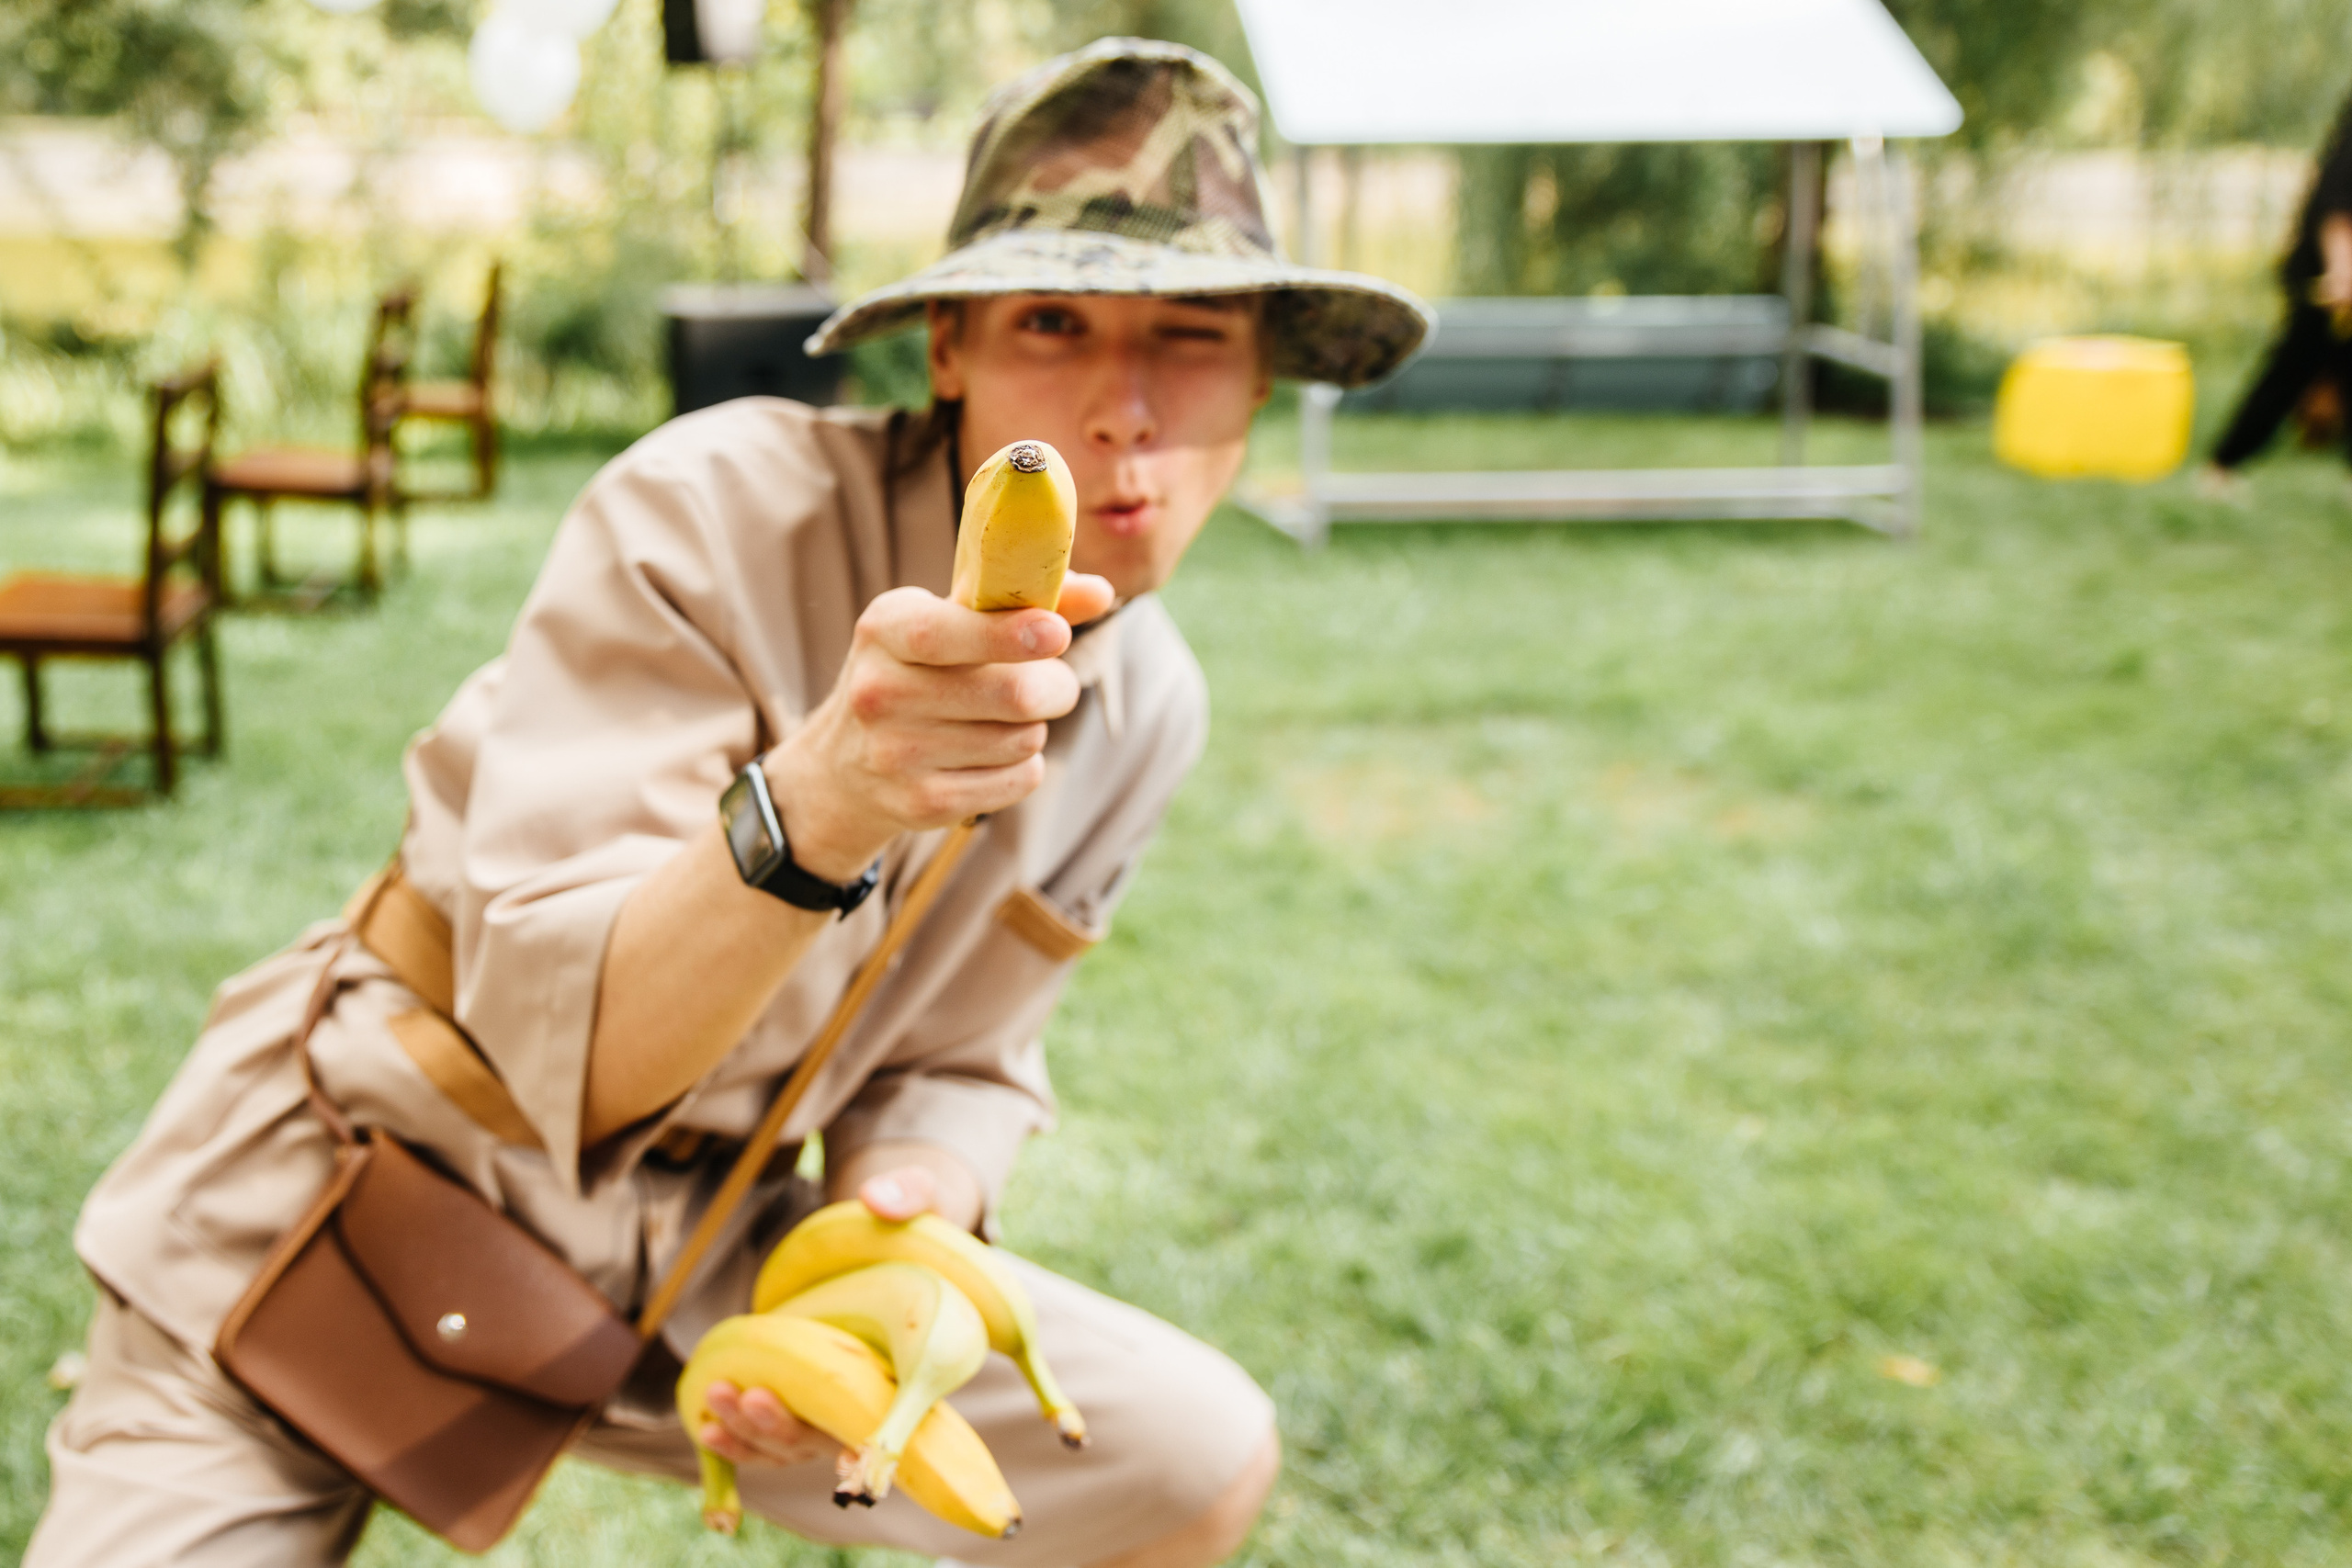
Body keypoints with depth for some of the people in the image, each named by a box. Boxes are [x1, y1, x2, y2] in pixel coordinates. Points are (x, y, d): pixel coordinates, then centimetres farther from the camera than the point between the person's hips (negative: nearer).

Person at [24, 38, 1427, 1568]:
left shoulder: (1147, 709, -4)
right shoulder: (717, 512, -23)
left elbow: (960, 1063, 6)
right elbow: (559, 1053, -28)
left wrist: (904, 1201, -17)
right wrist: (821, 800, -46)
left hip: (684, 1250, 5)